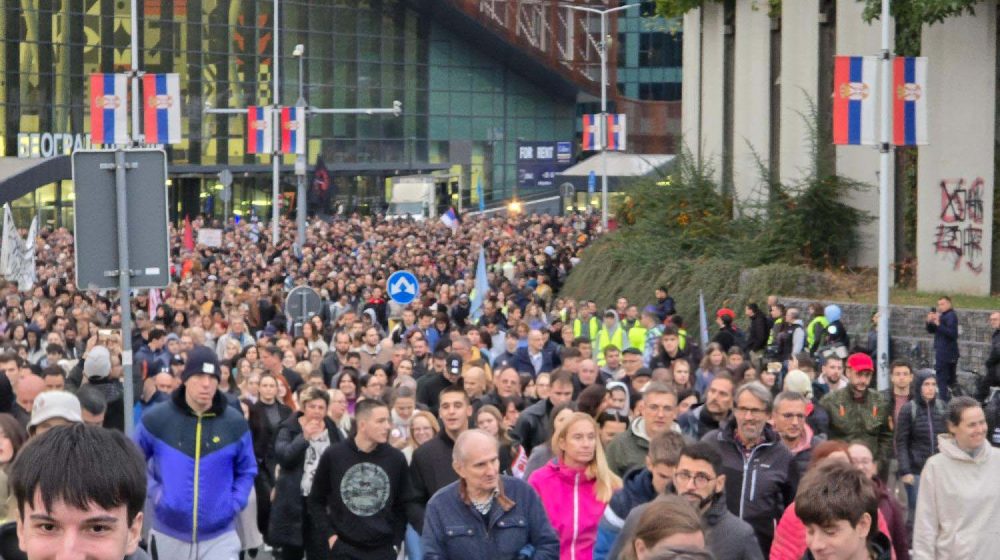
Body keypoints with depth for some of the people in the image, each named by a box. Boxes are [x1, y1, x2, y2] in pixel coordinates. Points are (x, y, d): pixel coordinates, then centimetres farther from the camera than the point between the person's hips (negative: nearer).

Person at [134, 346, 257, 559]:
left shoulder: (235, 423, -1)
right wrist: (153, 492, -4)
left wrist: (234, 503, -5)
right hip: (169, 535, 0)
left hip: (219, 537, 0)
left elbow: (246, 471, 10)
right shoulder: (156, 419, -5)